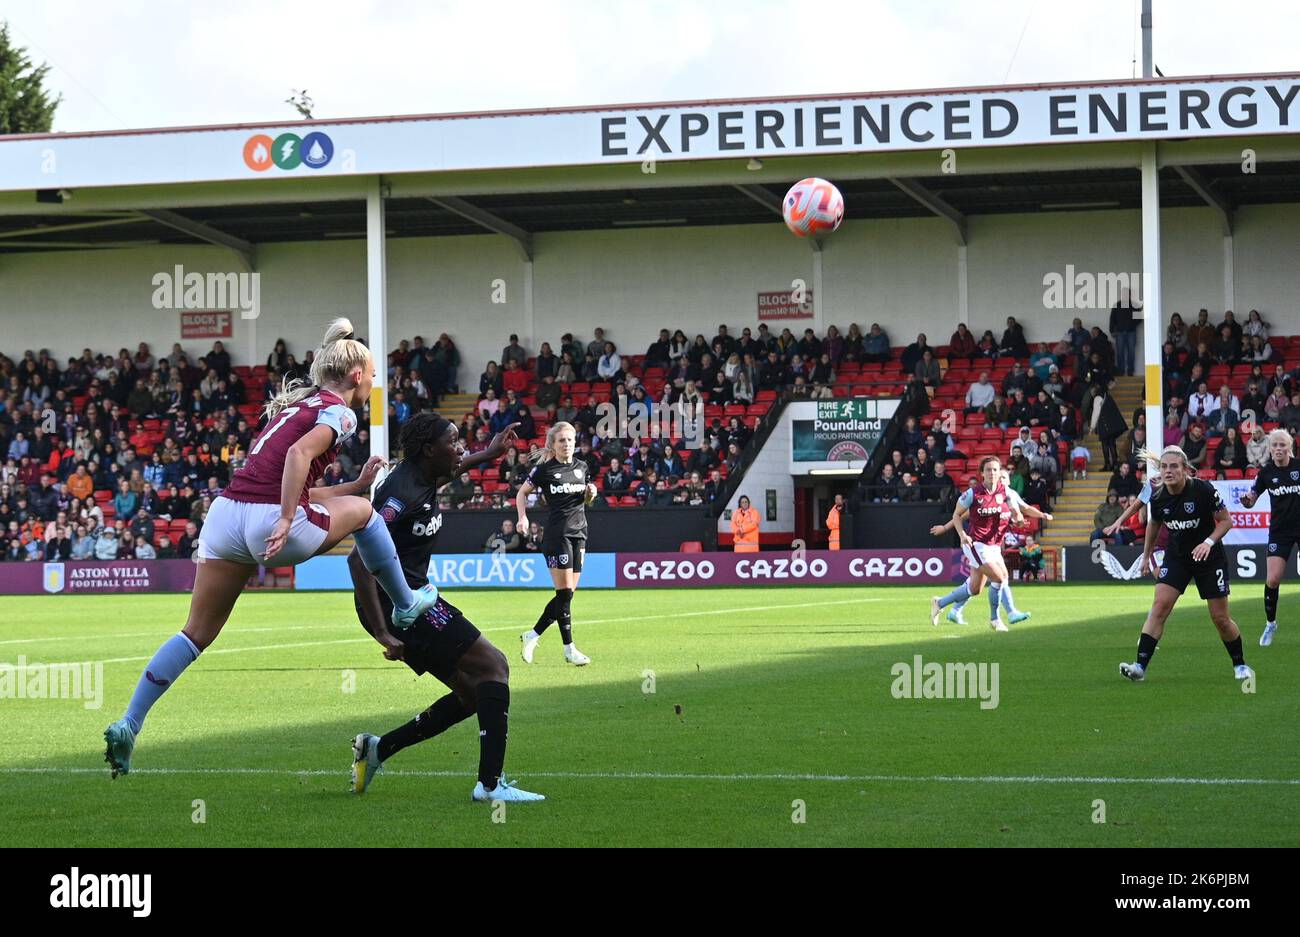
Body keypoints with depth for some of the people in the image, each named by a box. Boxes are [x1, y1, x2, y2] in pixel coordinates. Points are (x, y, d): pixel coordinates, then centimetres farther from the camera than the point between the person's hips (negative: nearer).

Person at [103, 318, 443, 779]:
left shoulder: (297, 403, 27)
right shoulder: (339, 411, 2)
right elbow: (299, 455, -18)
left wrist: (358, 482, 35)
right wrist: (286, 522, -22)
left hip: (225, 513, 7)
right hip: (270, 519, -7)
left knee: (197, 633, 9)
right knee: (362, 511, 21)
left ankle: (127, 725, -1)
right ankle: (405, 605, 34)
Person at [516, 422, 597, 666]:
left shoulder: (581, 467, 11)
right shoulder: (544, 469, -3)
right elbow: (522, 492, 7)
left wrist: (591, 494, 2)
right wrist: (523, 517, -8)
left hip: (579, 535, 6)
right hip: (557, 534, -6)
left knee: (568, 594, 4)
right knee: (565, 593, -8)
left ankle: (532, 636, 15)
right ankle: (569, 648, -2)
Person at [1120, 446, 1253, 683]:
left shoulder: (1203, 489, -20)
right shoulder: (1157, 498, -9)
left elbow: (1226, 520, -10)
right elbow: (1153, 524, 13)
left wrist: (1208, 542, -24)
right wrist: (1146, 556, 18)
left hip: (1209, 557, -2)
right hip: (1176, 556, 2)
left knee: (1220, 618, 1)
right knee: (1159, 606, -16)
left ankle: (1240, 665, 25)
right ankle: (1140, 667, -20)